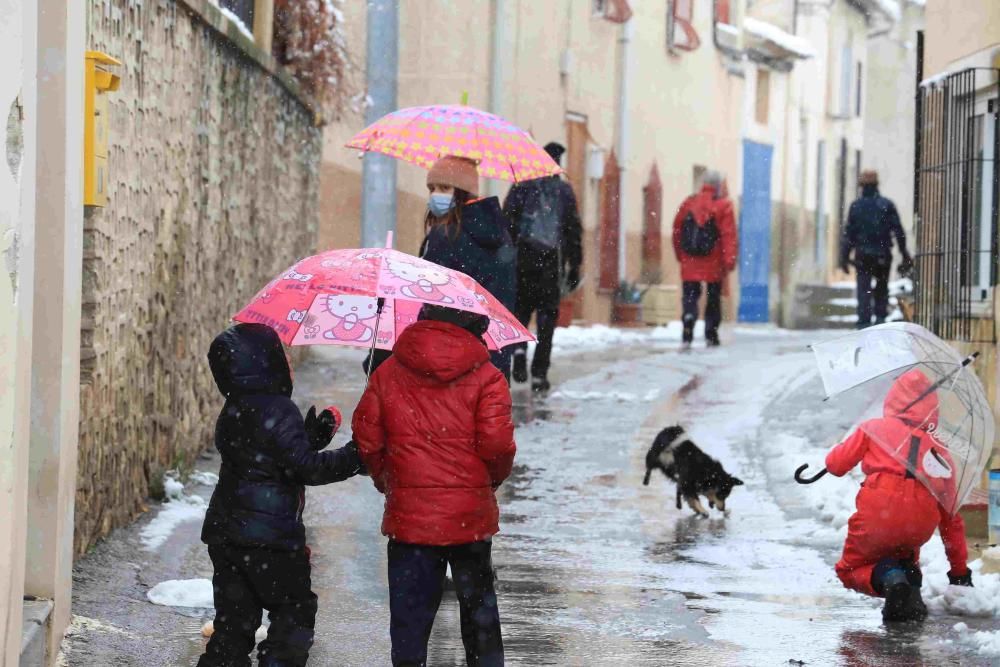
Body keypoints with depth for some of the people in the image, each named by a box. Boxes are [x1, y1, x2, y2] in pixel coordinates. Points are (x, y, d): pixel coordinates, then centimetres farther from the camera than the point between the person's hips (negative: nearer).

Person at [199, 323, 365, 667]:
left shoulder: (232, 413, 11)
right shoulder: (277, 412, -16)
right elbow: (307, 468, -19)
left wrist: (312, 437, 8)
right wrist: (356, 456, -12)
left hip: (224, 534, 8)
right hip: (270, 537, -8)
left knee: (234, 620, 14)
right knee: (294, 612, 5)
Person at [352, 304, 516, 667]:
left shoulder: (388, 374, 2)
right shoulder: (485, 377, -5)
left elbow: (367, 437, 1)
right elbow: (496, 443, -12)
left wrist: (386, 479, 18)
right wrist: (493, 477, 9)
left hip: (409, 514, 1)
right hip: (471, 515, -1)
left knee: (409, 611, 7)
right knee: (479, 607, 15)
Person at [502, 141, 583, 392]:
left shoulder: (522, 188, 4)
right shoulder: (565, 192, 7)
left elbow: (507, 223, -3)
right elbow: (574, 231, 7)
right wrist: (575, 266, 12)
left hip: (524, 258, 0)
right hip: (553, 260, 0)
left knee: (521, 308, 15)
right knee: (547, 315, 4)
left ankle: (519, 347, -13)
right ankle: (539, 373, -1)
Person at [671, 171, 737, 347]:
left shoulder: (689, 203, 6)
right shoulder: (723, 205, -5)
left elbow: (677, 229, 10)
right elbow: (728, 234, -12)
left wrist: (680, 255, 19)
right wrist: (730, 260, -12)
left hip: (690, 261, 2)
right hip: (713, 263, -2)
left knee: (690, 296, 0)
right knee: (713, 298, 13)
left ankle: (688, 333, -23)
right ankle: (711, 335, 16)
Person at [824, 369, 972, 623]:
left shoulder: (875, 428, 17)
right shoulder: (941, 454, 26)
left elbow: (836, 464, 13)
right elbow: (952, 519, 27)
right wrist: (960, 572, 33)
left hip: (879, 513, -3)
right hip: (921, 524, 3)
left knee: (849, 570, 19)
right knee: (905, 557, 33)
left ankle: (887, 576, -14)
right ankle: (908, 579, -4)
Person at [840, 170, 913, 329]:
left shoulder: (856, 206, 1)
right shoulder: (887, 205, 0)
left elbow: (848, 234, -1)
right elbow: (898, 231, -3)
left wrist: (844, 257, 3)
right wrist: (905, 255, 1)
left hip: (862, 255, 0)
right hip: (882, 255, 0)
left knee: (863, 291, 1)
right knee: (882, 289, 17)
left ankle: (864, 324, -8)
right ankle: (880, 318, 3)